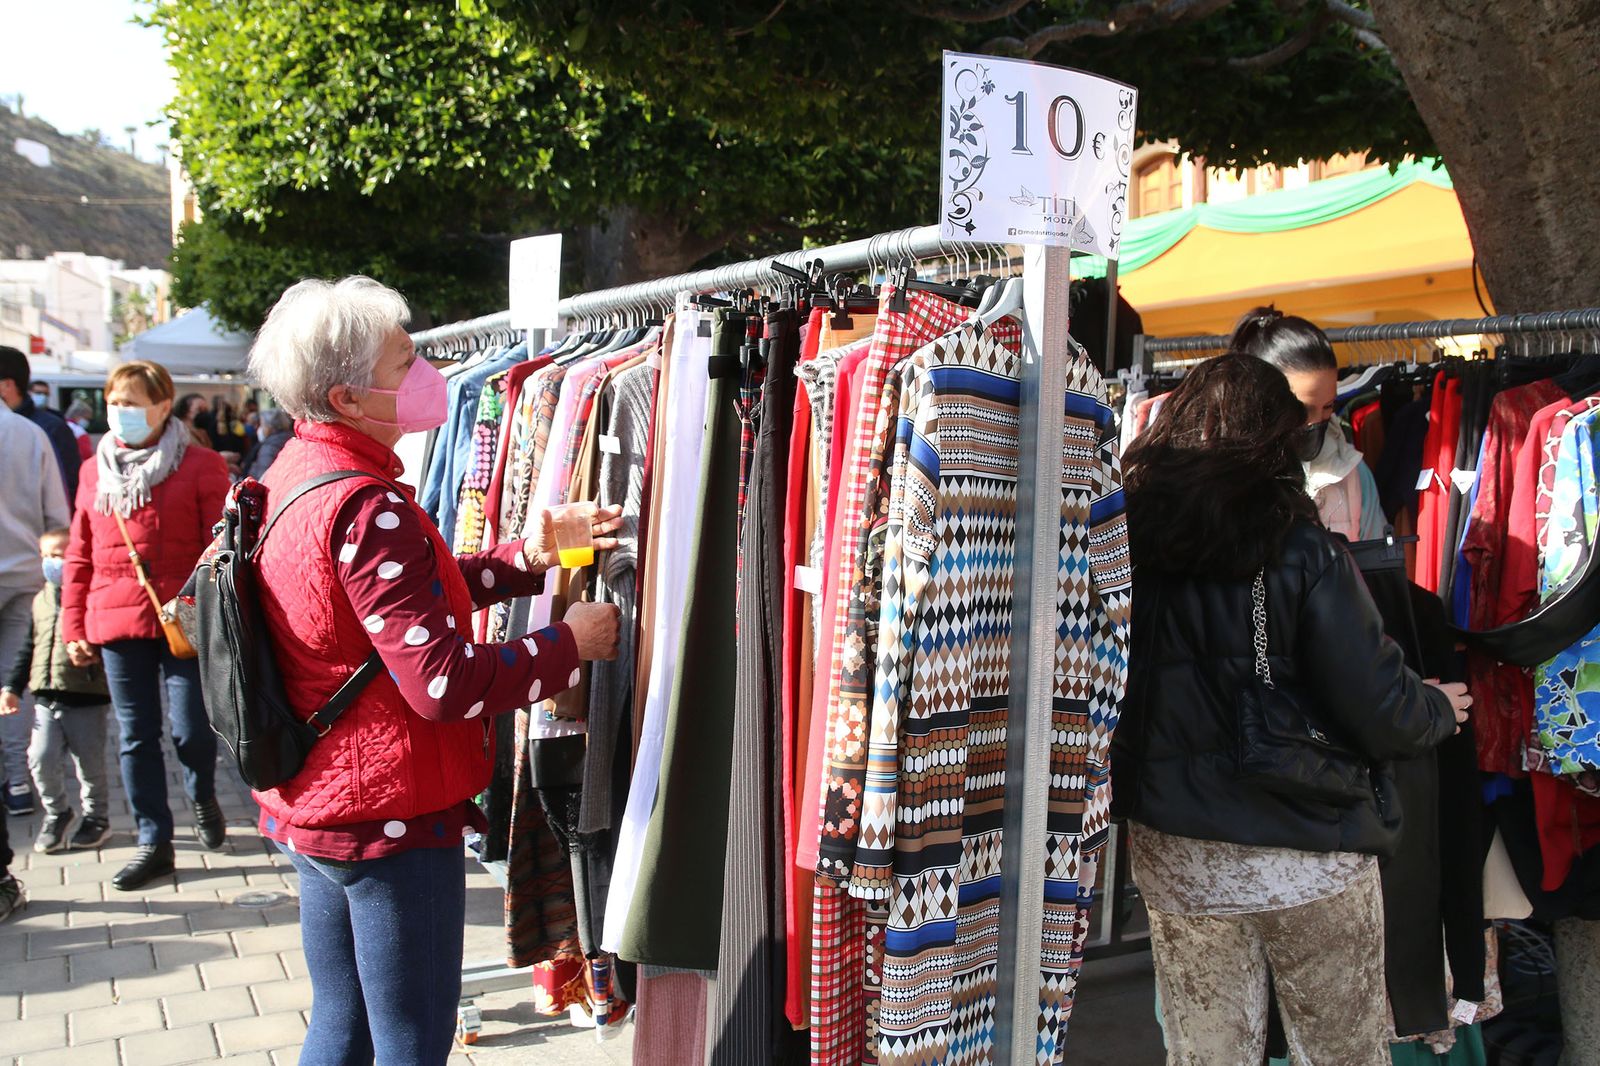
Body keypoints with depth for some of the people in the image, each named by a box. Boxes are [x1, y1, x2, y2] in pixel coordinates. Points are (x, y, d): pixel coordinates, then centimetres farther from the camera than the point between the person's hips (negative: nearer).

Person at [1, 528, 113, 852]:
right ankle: (56, 812, 20)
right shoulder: (41, 600, 14)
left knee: (89, 762, 4)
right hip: (46, 698, 5)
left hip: (87, 697, -5)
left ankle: (95, 816, 24)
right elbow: (28, 647, 20)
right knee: (41, 760, -4)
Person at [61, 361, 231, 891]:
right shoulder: (95, 471, 12)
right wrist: (73, 626, 9)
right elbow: (79, 555, 13)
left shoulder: (200, 466, -3)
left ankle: (203, 797, 30)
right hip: (116, 623, 4)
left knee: (192, 729, -3)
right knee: (136, 736, 8)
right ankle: (154, 842, 19)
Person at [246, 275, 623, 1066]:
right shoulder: (367, 509, -24)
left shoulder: (290, 480, 7)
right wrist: (571, 642, -13)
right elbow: (447, 684, -26)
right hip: (393, 819, -9)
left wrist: (526, 559, 5)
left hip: (311, 806, 10)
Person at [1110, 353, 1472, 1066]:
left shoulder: (1124, 539, -7)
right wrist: (1439, 709, 9)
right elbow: (1381, 710, -13)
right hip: (1308, 855, -3)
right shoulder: (1303, 553, -16)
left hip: (1170, 852, 3)